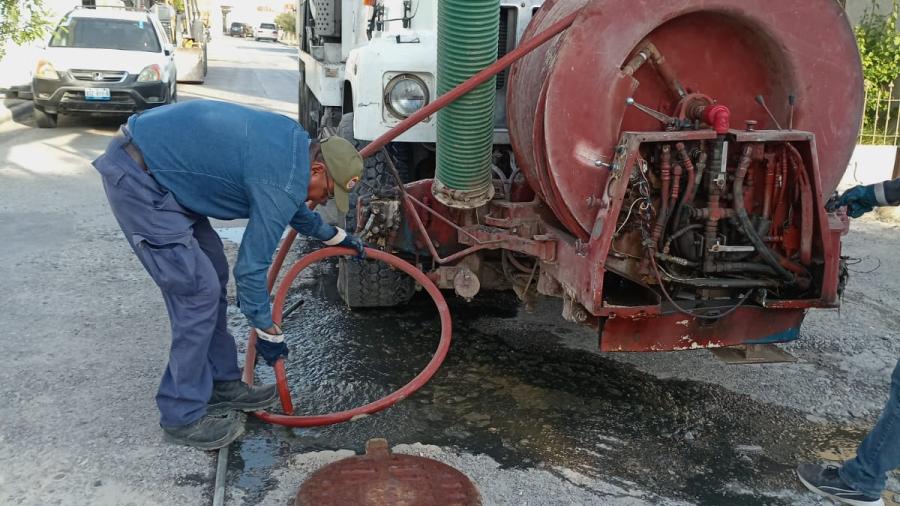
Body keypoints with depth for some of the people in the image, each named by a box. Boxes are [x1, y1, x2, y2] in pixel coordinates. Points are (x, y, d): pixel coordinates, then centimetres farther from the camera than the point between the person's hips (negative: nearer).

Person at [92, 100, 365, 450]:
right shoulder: (284, 184, -21)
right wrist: (268, 334, -1)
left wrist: (335, 236, 38)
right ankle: (182, 416, 4)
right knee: (198, 291, -9)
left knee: (213, 275, 12)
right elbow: (250, 270, -14)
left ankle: (221, 384, 24)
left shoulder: (295, 142, 7)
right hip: (135, 175, -11)